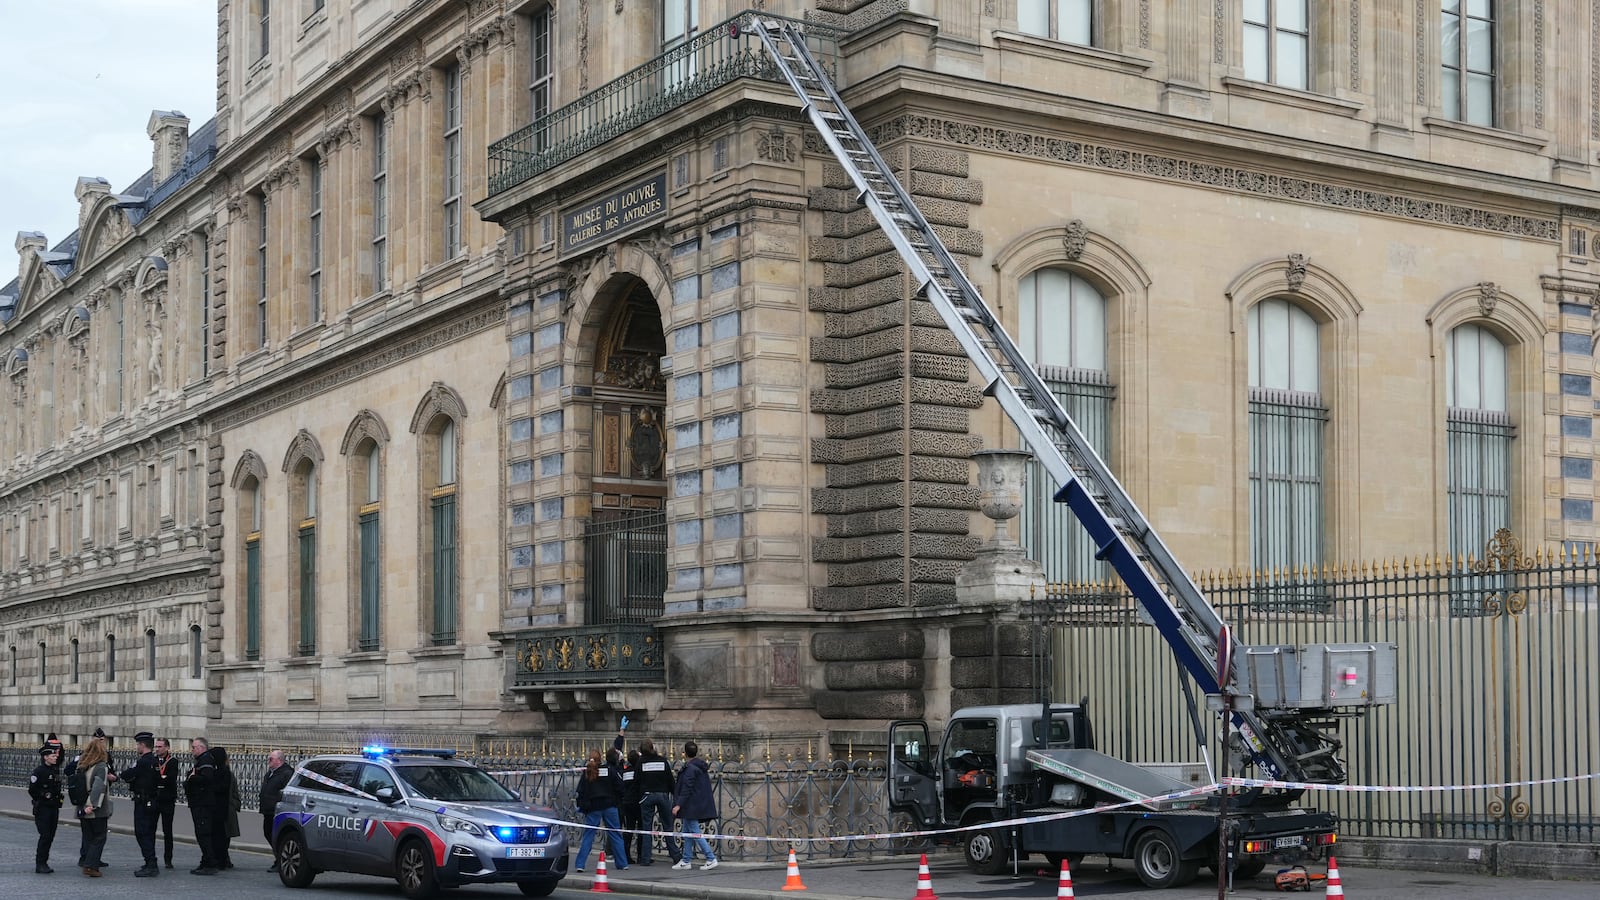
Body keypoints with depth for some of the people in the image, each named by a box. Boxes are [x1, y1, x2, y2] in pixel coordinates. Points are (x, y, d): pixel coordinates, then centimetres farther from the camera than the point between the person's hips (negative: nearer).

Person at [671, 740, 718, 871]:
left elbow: (687, 789, -22)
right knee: (687, 833, 15)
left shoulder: (689, 768, -16)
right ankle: (686, 860, 18)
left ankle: (711, 859, -10)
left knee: (695, 833, -7)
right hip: (701, 805, 10)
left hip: (692, 806, -10)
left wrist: (678, 805, -22)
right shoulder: (701, 766, 12)